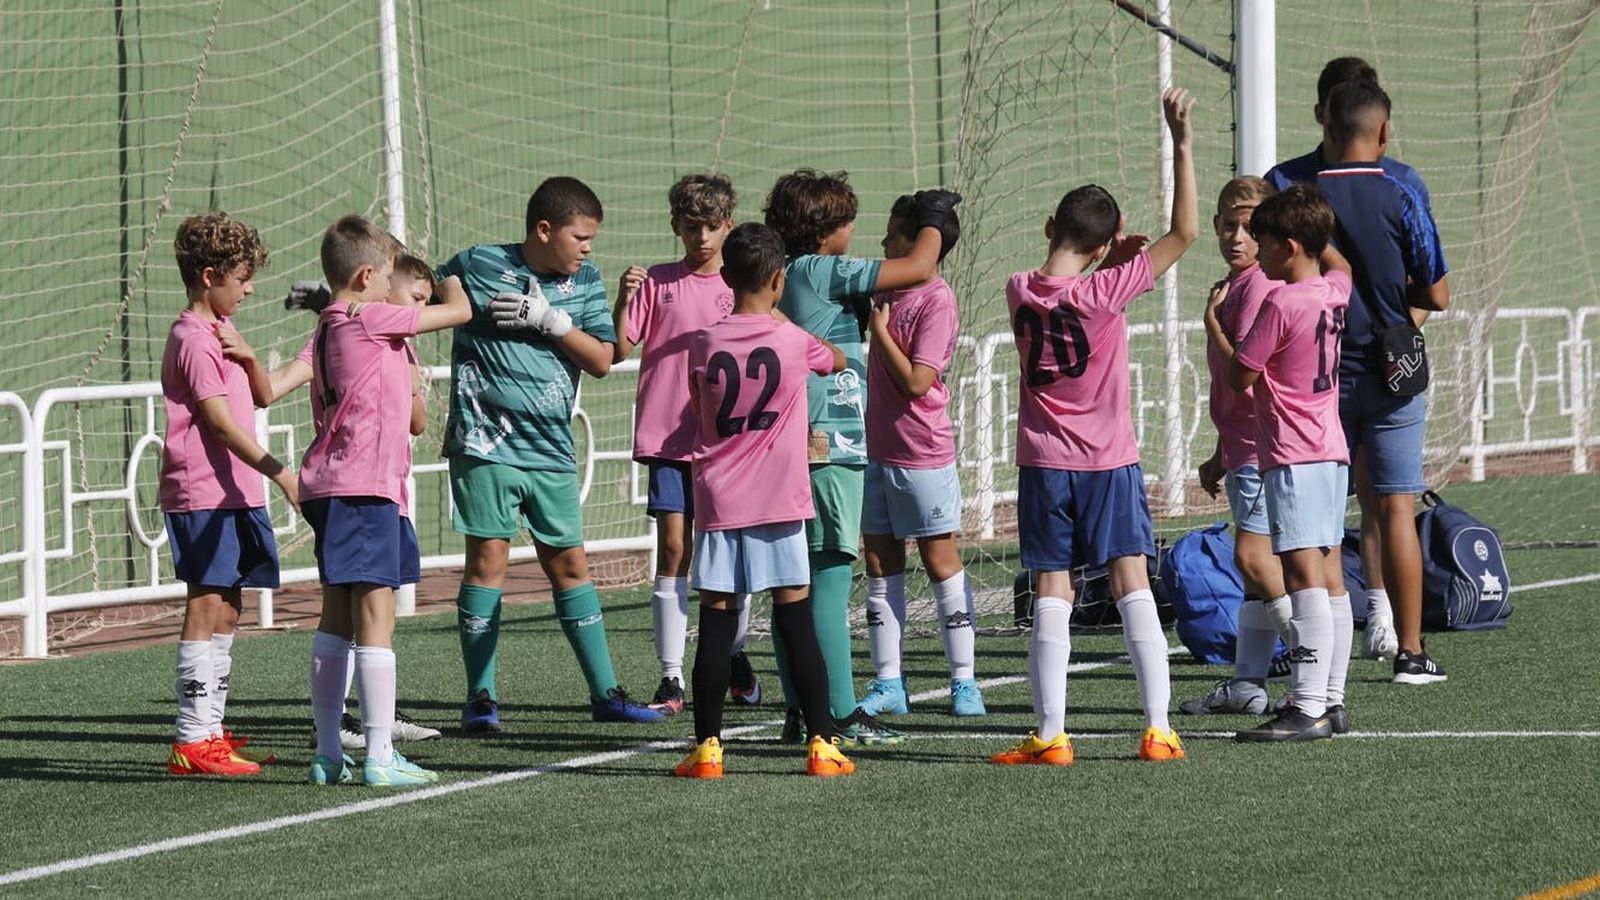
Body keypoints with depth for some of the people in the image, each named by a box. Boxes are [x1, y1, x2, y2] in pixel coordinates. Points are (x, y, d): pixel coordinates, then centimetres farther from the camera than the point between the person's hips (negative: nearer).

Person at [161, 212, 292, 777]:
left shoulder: (220, 334, 18)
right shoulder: (194, 340, -13)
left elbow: (262, 397, 19)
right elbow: (220, 420, -20)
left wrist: (247, 357, -2)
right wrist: (278, 471, -26)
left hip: (235, 494, 10)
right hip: (203, 493, -10)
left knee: (227, 612, 12)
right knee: (205, 608, -10)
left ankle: (211, 732, 18)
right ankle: (192, 741, -11)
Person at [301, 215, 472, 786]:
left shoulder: (328, 328, 16)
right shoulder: (370, 319, -9)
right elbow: (459, 312, -4)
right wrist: (450, 282, 17)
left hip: (331, 485, 9)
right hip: (366, 487, -9)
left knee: (337, 619, 12)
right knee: (375, 615, -9)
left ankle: (328, 753, 14)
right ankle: (379, 755, -12)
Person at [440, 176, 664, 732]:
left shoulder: (585, 281, 8)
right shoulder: (478, 266, -3)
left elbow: (602, 361, 2)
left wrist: (550, 320, -11)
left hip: (551, 451, 4)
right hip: (486, 444, -4)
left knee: (570, 564, 9)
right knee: (488, 560, -6)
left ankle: (604, 692, 14)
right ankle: (480, 698, 0)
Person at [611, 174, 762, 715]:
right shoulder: (658, 283, 4)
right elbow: (618, 350, 0)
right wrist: (624, 299, -15)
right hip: (669, 438, -1)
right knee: (673, 548, -6)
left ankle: (735, 657, 26)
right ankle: (671, 677, -4)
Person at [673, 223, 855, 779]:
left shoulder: (702, 345, -1)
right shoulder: (795, 343, -4)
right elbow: (838, 362, 17)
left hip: (718, 501, 1)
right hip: (779, 502, -1)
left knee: (716, 623, 3)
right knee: (796, 619, 3)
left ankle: (707, 747, 2)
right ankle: (822, 743, 4)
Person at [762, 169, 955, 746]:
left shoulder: (785, 277, 14)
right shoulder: (822, 272, -10)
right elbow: (918, 269, -8)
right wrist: (932, 219, 8)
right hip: (829, 447, -9)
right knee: (829, 576, -9)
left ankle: (801, 710, 11)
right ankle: (840, 713, -10)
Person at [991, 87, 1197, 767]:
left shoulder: (1019, 291, -3)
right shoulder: (1107, 290, -13)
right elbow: (1184, 232, -10)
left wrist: (1111, 251, 4)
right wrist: (1180, 142, -11)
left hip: (1045, 464, 2)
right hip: (1110, 461, -2)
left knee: (1051, 595, 3)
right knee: (1132, 585, 0)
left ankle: (1050, 735, 1)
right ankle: (1157, 728, -3)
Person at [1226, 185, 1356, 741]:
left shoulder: (1281, 304, -14)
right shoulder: (1335, 292, 9)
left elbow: (1239, 376, -9)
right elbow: (1338, 263, 36)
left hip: (1293, 457, -10)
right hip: (1332, 450, 10)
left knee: (1304, 575, -15)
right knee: (1329, 578, 11)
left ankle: (1308, 709, -21)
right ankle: (1332, 700, 14)